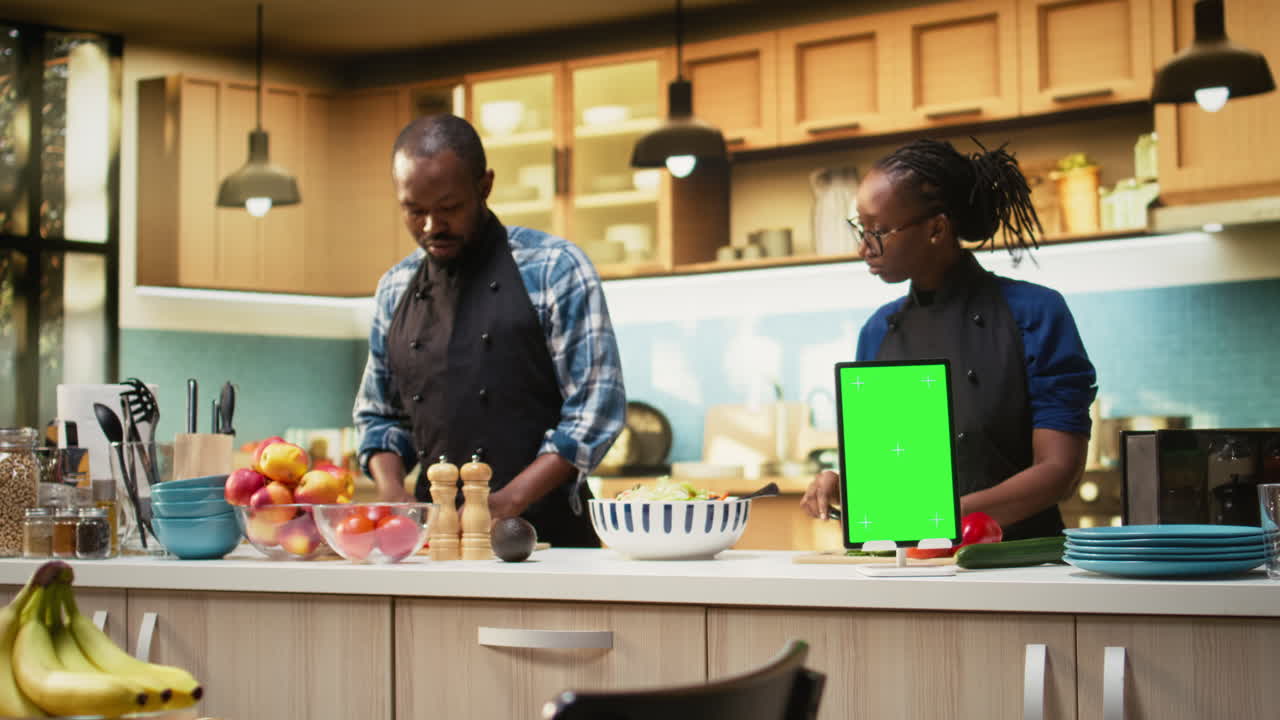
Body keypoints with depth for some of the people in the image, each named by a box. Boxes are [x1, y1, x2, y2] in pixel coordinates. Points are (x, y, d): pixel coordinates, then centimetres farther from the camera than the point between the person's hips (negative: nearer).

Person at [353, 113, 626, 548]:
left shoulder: (554, 269, -1)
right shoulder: (395, 290, 14)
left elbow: (595, 411, -5)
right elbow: (378, 414, 22)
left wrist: (508, 501, -14)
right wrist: (393, 495, 2)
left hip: (543, 530, -4)